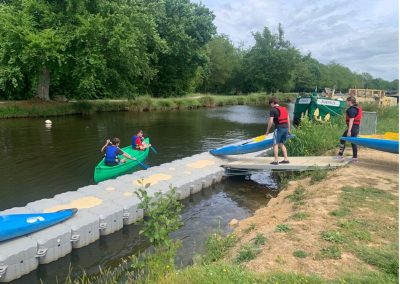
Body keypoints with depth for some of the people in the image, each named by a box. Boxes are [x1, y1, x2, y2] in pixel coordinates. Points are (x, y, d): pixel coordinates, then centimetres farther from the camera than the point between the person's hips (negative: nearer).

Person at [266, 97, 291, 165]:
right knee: (282, 144, 17)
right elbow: (288, 119, 15)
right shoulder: (284, 108, 16)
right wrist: (289, 129, 19)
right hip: (286, 127, 7)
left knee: (276, 144, 2)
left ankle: (276, 161, 1)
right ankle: (286, 159, 15)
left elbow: (270, 121, -10)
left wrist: (267, 130, -1)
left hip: (279, 128, -7)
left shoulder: (272, 110, -5)